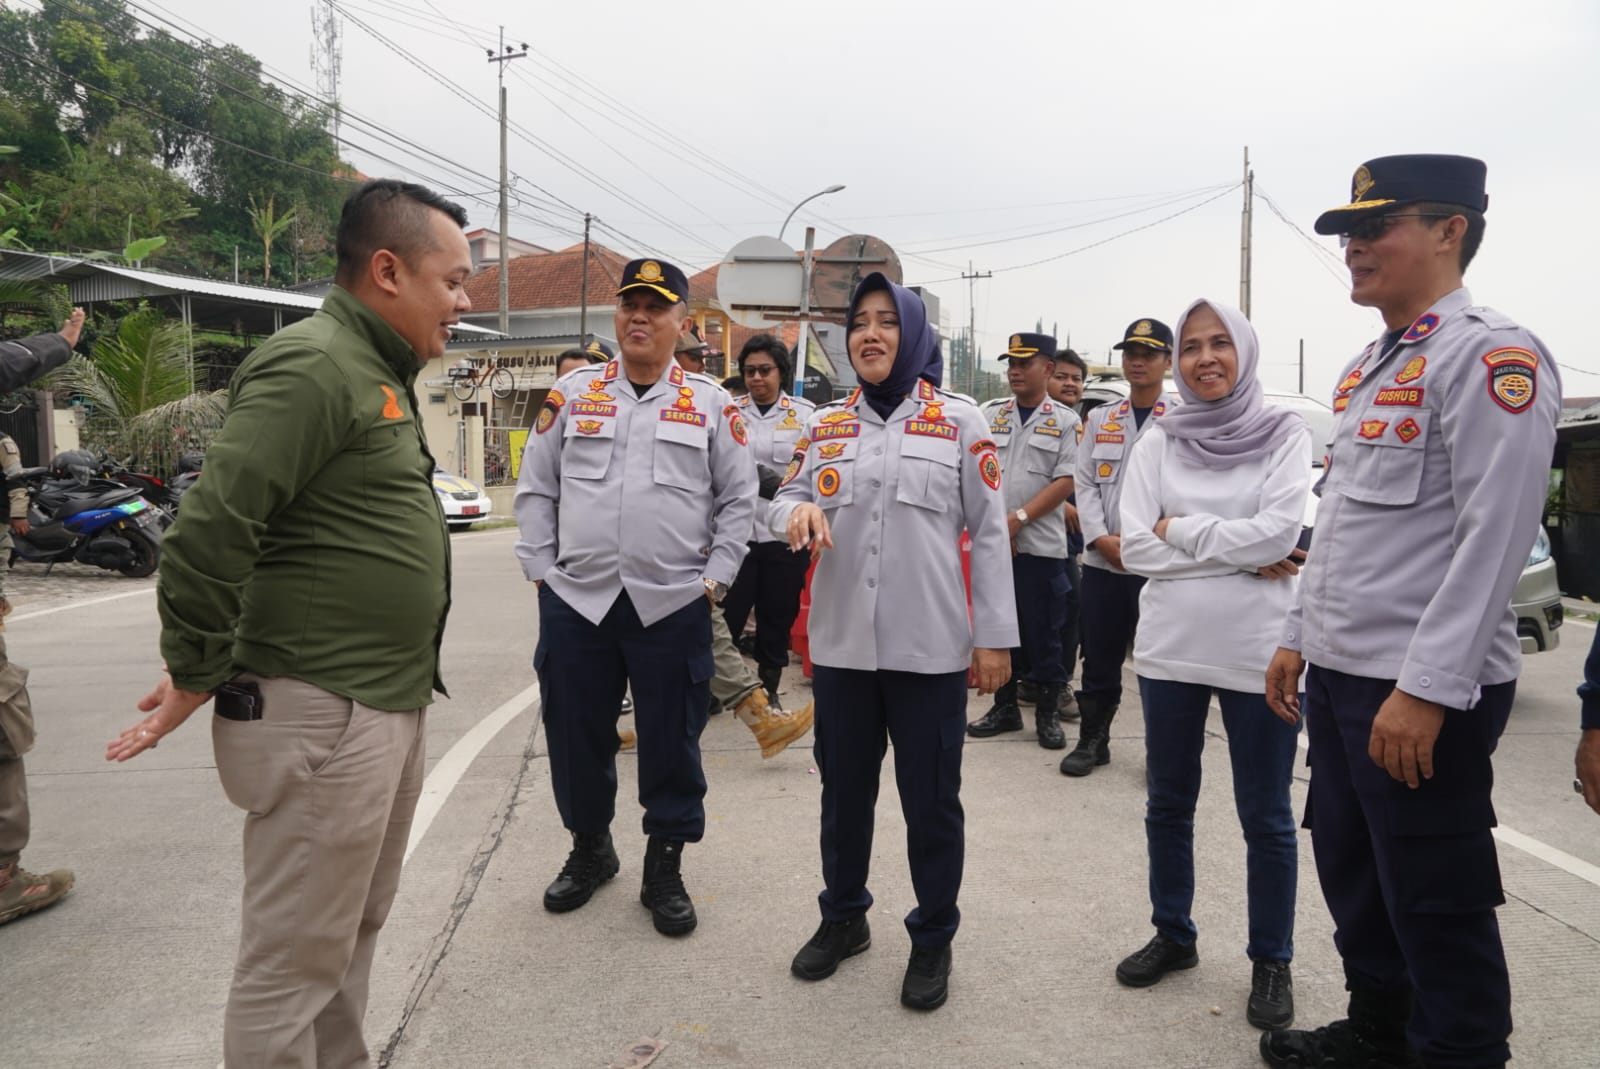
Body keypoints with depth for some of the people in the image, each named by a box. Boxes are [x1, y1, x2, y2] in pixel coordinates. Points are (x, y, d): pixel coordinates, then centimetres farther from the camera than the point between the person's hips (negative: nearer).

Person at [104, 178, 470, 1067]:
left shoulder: (380, 375, 15)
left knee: (355, 928, 21)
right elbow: (209, 531, -22)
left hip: (390, 705, 10)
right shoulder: (311, 366, -17)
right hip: (320, 714, -10)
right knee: (294, 960, 4)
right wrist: (196, 678, -11)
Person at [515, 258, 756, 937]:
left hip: (674, 607, -1)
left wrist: (714, 579, -2)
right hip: (576, 601, 2)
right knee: (575, 736, 12)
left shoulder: (712, 405, 4)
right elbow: (535, 490, 10)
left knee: (671, 745, 6)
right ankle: (589, 848, 35)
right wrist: (542, 570, 2)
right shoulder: (572, 394, 8)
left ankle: (665, 868, 24)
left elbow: (737, 500, 5)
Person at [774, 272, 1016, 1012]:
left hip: (930, 646, -3)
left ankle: (933, 940, 27)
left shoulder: (960, 422, 0)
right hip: (841, 642, 3)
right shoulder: (826, 425, 9)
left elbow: (989, 533, -1)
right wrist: (798, 509, -16)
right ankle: (843, 918, 37)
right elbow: (785, 500, 9)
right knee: (843, 791, 16)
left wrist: (995, 635, -5)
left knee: (930, 800, 7)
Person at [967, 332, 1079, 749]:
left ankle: (1048, 712, 15)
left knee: (1043, 633, 3)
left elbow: (1066, 481, -7)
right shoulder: (991, 415, 10)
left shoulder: (1065, 421, 1)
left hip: (1041, 545, -3)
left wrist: (1020, 518, -14)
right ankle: (1004, 706, 22)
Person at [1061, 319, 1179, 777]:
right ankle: (1092, 740, 24)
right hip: (1102, 562, 4)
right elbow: (1085, 484, 7)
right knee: (1099, 659, 11)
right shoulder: (1100, 420, 14)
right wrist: (1102, 538, -7)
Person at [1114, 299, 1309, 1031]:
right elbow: (1136, 548, -6)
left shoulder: (1284, 434, -2)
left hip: (1258, 654, -3)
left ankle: (1271, 961, 26)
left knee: (1265, 817, 8)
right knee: (1166, 805, 15)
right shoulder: (1158, 442, 3)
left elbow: (1278, 533, -16)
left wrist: (1181, 529, -9)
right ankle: (1172, 935, 34)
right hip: (1169, 649, 3)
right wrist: (1237, 554, -12)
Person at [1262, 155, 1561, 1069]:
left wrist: (1427, 687, -23)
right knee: (1353, 879, 20)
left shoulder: (1492, 353, -13)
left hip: (1423, 691, -9)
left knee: (1436, 908, 4)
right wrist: (1301, 638, 18)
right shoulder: (1367, 369, 15)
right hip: (1339, 673, 9)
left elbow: (1495, 538, -20)